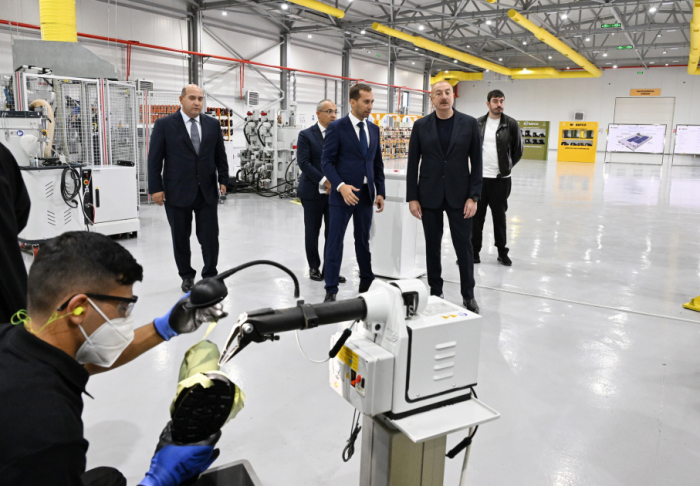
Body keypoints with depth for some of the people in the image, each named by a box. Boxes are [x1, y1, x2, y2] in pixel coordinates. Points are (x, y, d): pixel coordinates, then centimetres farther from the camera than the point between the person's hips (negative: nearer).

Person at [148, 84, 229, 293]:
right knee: (180, 238, 9)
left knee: (210, 237, 1)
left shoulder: (213, 124, 7)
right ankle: (187, 276, 25)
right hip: (177, 192, -2)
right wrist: (155, 188, -8)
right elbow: (154, 159, -3)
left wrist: (223, 180, 5)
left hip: (207, 191, 2)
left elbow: (220, 155, 13)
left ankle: (210, 275, 17)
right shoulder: (164, 124, -2)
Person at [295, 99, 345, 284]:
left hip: (335, 190, 3)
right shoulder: (306, 135, -2)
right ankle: (314, 267, 22)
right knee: (312, 232, 8)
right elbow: (303, 163, -11)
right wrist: (324, 181, -18)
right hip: (313, 191, -2)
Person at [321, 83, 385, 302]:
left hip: (366, 194, 5)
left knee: (363, 240, 15)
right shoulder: (336, 127, -6)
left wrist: (380, 192, 8)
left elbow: (378, 163, 15)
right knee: (335, 242, -1)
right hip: (343, 193, -5)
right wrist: (341, 186, -23)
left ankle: (367, 283, 29)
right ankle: (331, 290, 7)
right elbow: (326, 161, -10)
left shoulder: (374, 129, 11)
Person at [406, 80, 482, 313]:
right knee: (432, 247, 9)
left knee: (464, 246, 4)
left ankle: (468, 295, 18)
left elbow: (476, 162, -1)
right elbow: (413, 163, 2)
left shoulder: (469, 124, 0)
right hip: (429, 196, 1)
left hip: (459, 195, 0)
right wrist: (412, 198, -4)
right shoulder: (421, 125, 1)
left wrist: (473, 197, -7)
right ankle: (435, 292, 23)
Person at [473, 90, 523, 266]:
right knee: (476, 216, 6)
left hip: (501, 179, -1)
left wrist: (507, 167, 5)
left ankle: (502, 252, 22)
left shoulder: (511, 124, -2)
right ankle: (474, 251, 17)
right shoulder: (478, 124, 3)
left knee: (499, 216, 8)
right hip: (479, 177, 2)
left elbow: (518, 150, 6)